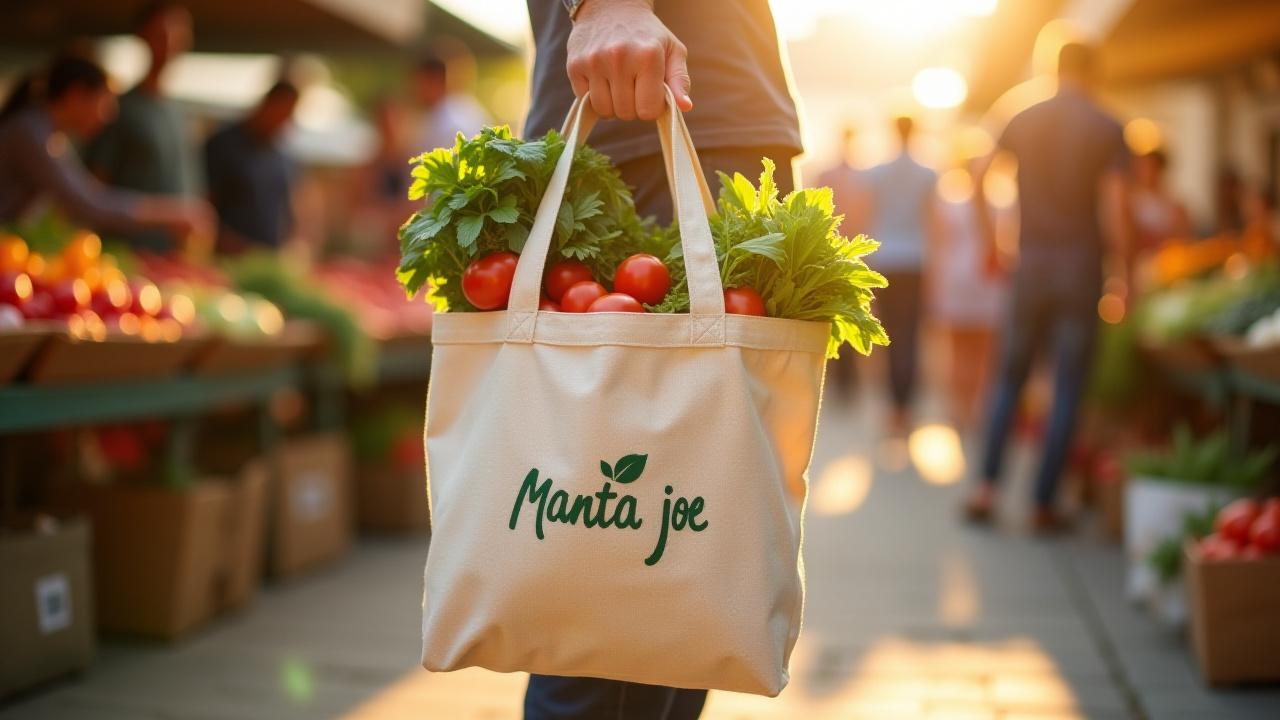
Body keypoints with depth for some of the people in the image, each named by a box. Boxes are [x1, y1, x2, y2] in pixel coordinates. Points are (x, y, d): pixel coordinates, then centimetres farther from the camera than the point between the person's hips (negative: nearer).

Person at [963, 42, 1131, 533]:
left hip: (1030, 265, 3)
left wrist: (990, 242, 14)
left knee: (1011, 376, 14)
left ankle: (986, 486, 4)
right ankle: (1043, 505, 4)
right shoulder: (1108, 129, -3)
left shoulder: (1024, 121, 5)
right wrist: (1126, 273, -3)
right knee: (1068, 387, 3)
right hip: (1081, 268, -2)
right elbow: (1116, 209, -10)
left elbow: (978, 183, 4)